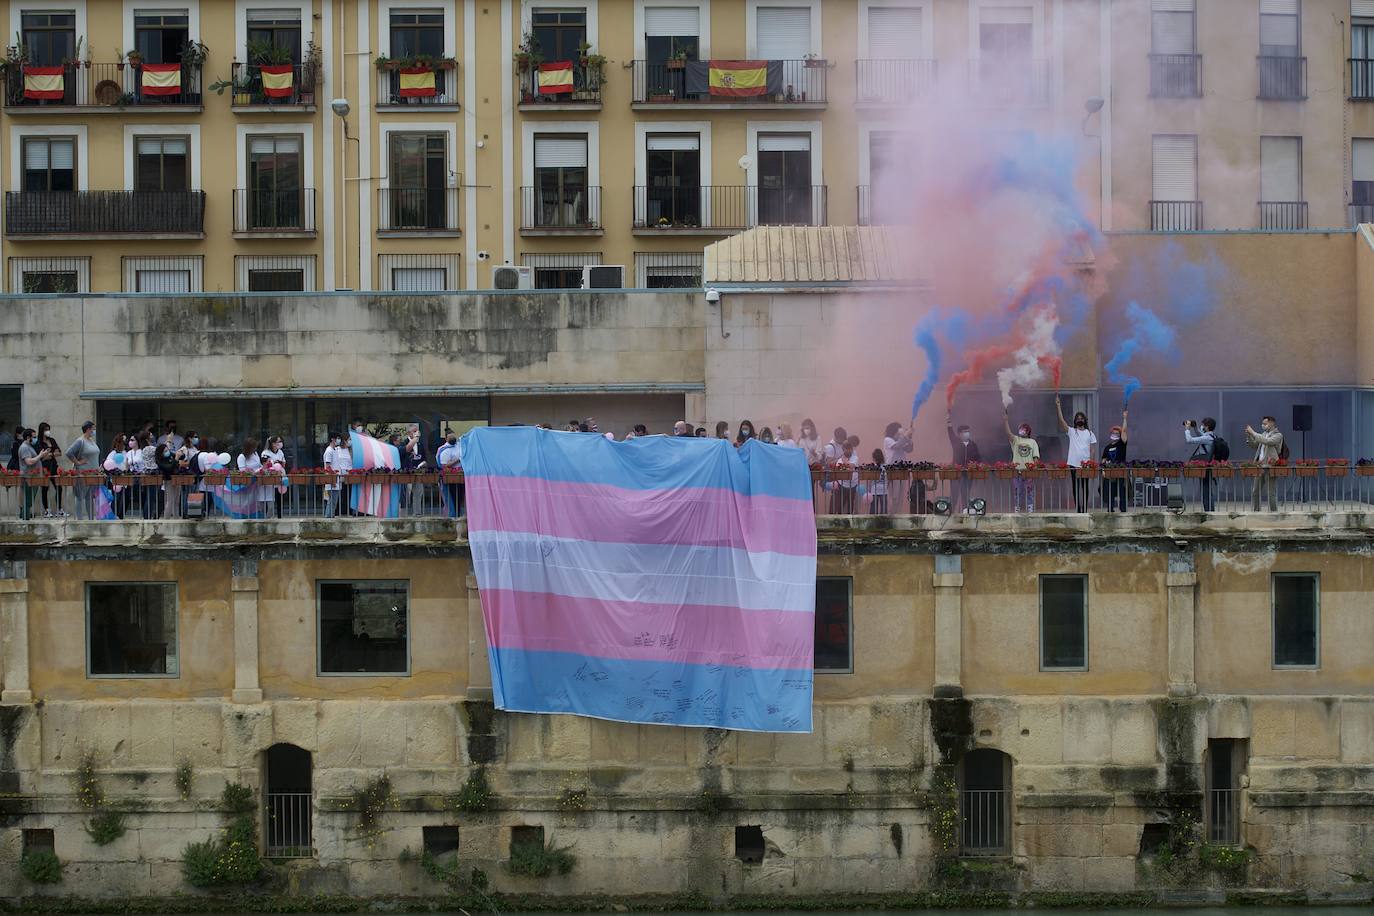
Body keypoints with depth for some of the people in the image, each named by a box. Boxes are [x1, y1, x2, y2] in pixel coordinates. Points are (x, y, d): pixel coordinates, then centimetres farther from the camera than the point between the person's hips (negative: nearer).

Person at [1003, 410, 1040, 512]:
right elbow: (1008, 433, -10)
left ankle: (1031, 511, 5)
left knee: (1030, 493, 1)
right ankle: (1016, 512, 4)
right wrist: (1005, 421, -23)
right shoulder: (1015, 440, 9)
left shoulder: (1032, 442, 10)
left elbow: (1036, 457, 6)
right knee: (1017, 493, 2)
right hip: (1017, 471, 0)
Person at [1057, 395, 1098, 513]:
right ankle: (1077, 508, 6)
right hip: (1073, 464, 0)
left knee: (1085, 487, 3)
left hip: (1085, 465, 0)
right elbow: (1061, 420, -7)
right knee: (1075, 487, 2)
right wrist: (1058, 406, -15)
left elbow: (1092, 450, 7)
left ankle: (1084, 508, 8)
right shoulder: (1071, 431, 5)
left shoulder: (1090, 433, 8)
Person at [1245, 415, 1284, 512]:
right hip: (1260, 466, 7)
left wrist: (1253, 433, -18)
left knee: (1271, 492, -4)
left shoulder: (1278, 435, -5)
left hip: (1269, 467, -7)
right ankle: (1255, 510, 13)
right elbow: (1254, 446, 20)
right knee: (1255, 491, 7)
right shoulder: (1264, 434, 17)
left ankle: (1273, 510, 1)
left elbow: (1267, 441, -21)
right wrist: (1249, 436, 4)